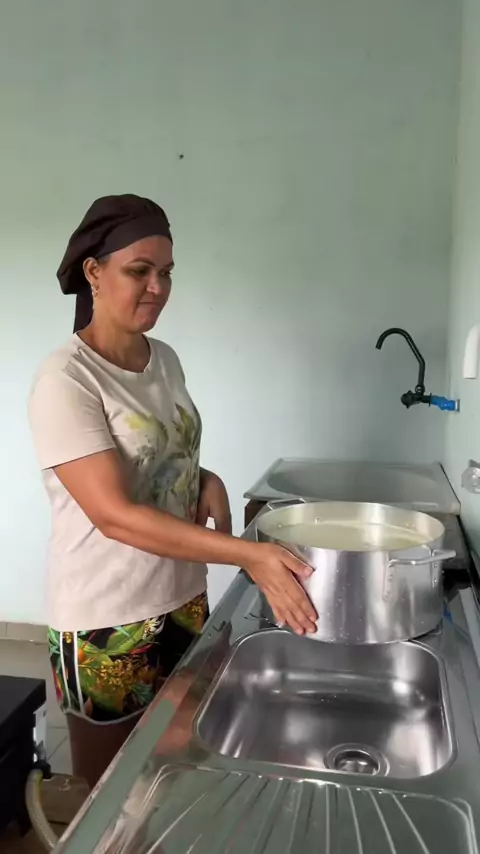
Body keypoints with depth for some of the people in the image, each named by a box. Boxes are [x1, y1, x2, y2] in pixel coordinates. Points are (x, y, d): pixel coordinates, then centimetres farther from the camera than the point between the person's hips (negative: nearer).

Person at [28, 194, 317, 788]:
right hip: (108, 621, -6)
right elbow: (115, 515, -25)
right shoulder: (65, 380, -19)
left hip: (183, 599, 6)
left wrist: (206, 482, -7)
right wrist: (248, 555, -31)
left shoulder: (164, 359, 3)